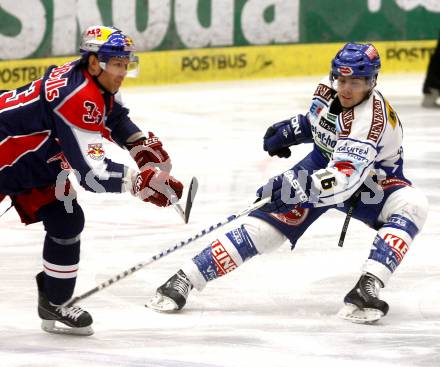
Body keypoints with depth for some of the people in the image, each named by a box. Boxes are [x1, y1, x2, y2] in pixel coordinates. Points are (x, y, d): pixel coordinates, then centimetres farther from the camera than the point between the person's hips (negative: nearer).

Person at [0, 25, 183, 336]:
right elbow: (91, 172, -36)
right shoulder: (78, 98, -33)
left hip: (34, 158, 10)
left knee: (66, 221, 5)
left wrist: (143, 145, 5)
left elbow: (115, 115, 21)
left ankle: (54, 305, 15)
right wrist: (141, 181, -37)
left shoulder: (100, 85, -4)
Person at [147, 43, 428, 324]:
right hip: (324, 164, 5)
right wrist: (292, 130, 4)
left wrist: (301, 188, -56)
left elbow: (344, 179, -46)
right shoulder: (328, 90, -13)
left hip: (372, 179, -5)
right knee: (276, 215, -13)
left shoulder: (371, 118, -35)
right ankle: (185, 279, -15)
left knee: (411, 205, -34)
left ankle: (368, 288, -43)